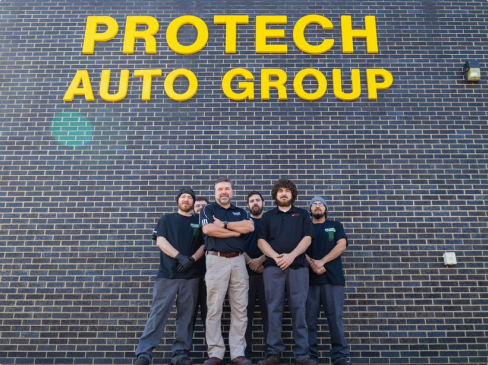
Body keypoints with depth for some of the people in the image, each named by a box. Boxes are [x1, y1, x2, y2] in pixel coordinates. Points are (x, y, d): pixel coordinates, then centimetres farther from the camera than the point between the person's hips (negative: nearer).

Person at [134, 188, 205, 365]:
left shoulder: (199, 222, 15)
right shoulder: (167, 219, 11)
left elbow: (204, 245, 8)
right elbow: (160, 241, -1)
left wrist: (192, 259, -11)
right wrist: (180, 256, -14)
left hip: (191, 276, 2)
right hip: (167, 273, -2)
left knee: (186, 316, 3)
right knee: (158, 313, -4)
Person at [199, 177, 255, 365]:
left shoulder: (240, 212, 19)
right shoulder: (208, 209, 9)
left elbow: (250, 227, -1)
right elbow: (208, 229, -11)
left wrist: (224, 224, -6)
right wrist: (236, 231, -3)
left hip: (238, 261, 3)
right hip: (216, 260, -3)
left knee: (240, 309, 2)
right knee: (214, 309, -3)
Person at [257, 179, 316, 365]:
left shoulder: (302, 214, 14)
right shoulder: (268, 216, 15)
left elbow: (307, 238, 2)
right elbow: (261, 241, 5)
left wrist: (291, 255, -14)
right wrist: (276, 257, -12)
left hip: (298, 266, 0)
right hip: (273, 267, 1)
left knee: (299, 309, -1)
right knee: (274, 310, 0)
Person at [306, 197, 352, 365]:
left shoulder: (335, 225, 17)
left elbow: (341, 245, 2)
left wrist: (322, 261, -10)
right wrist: (312, 263, -14)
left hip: (333, 277, 0)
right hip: (309, 277, 1)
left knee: (335, 316, -5)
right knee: (309, 317, -2)